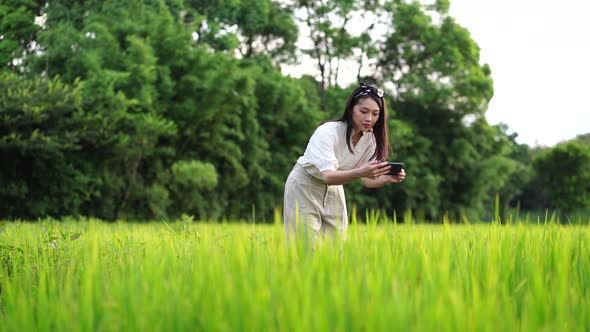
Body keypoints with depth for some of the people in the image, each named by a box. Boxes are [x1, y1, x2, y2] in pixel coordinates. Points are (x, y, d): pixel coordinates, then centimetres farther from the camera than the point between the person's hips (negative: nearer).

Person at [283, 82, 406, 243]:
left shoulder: (371, 139, -11)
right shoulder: (328, 131, -28)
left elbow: (368, 180, -7)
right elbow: (327, 176, -38)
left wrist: (389, 178, -28)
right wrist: (360, 172, -54)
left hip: (333, 190, 6)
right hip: (305, 186, -6)